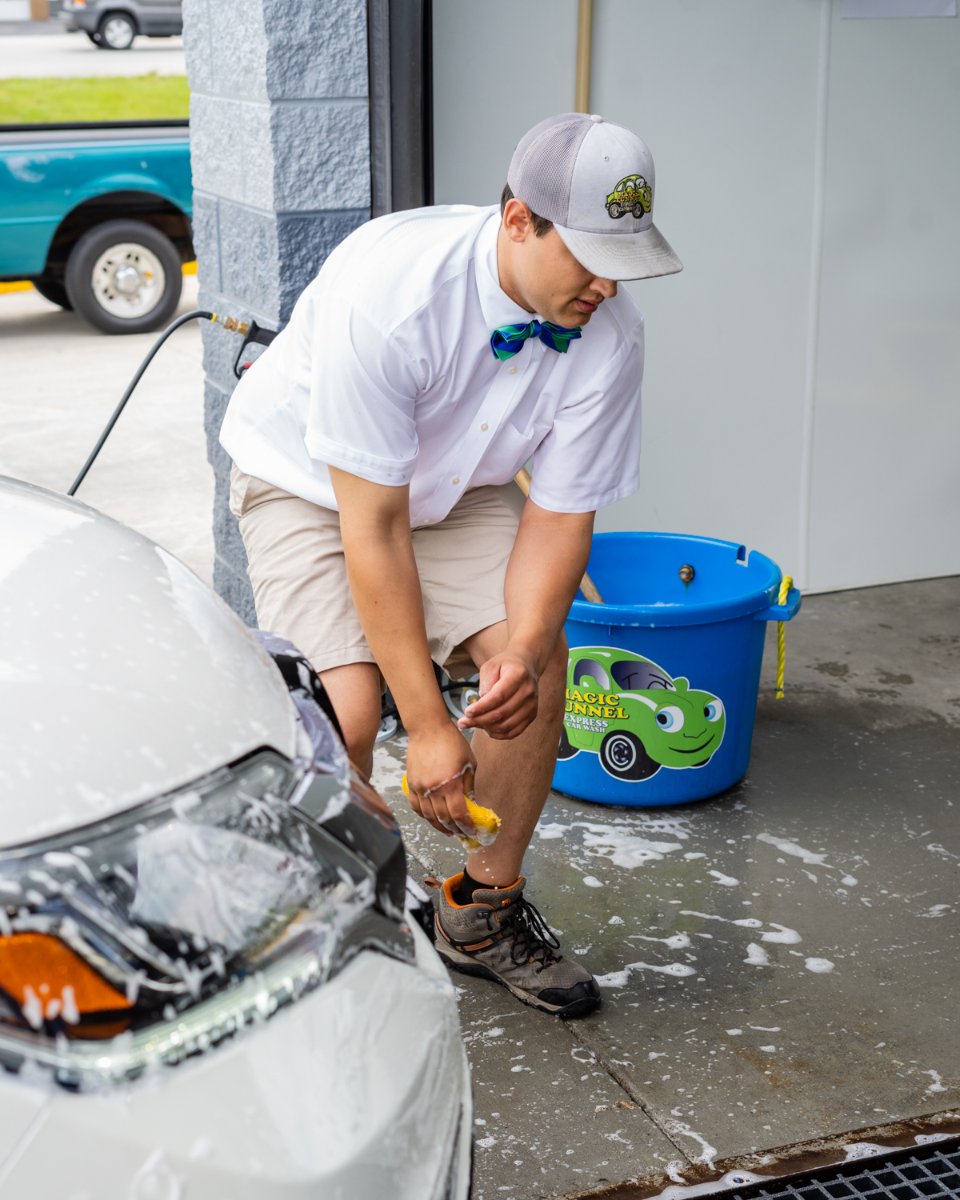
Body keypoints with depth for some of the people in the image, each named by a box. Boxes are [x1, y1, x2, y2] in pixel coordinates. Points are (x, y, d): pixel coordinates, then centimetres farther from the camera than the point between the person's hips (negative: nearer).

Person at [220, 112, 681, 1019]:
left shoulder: (608, 333, -23)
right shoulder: (388, 290, -38)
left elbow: (560, 512, -13)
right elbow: (372, 529, -34)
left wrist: (523, 651, -32)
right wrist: (427, 725, -33)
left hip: (454, 484, 4)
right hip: (307, 479, -4)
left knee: (539, 665, -14)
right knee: (346, 703, -24)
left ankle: (484, 912, 7)